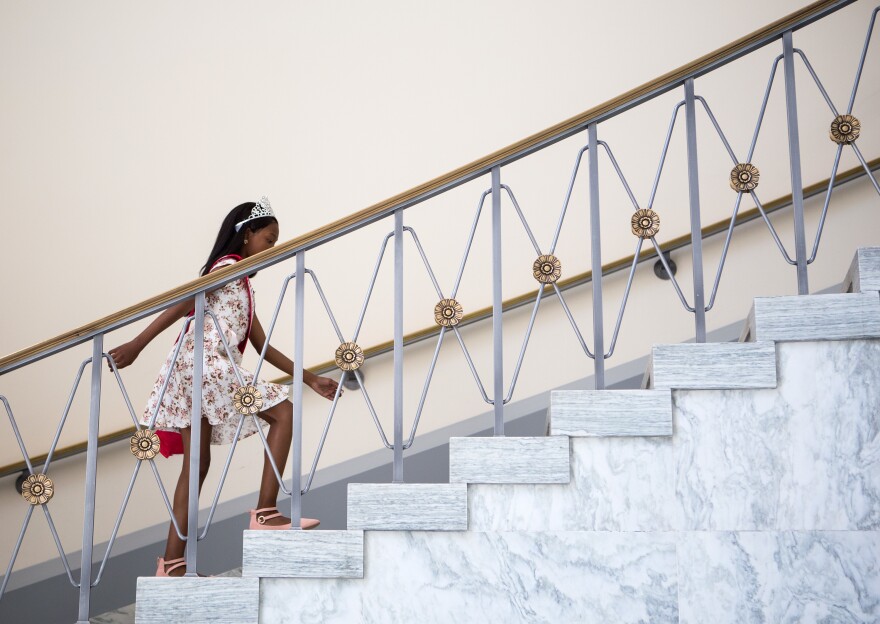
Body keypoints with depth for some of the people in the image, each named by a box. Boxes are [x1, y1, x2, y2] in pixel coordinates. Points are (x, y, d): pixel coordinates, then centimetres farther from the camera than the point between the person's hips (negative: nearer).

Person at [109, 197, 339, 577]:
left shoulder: (243, 286, 27)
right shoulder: (229, 266, -1)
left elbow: (263, 346, 26)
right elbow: (185, 302, -13)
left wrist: (310, 380, 24)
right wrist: (137, 345, -21)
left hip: (195, 373, 9)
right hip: (208, 363, -9)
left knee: (197, 463, 8)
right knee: (282, 413, -6)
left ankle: (172, 562, 8)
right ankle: (265, 512, -11)